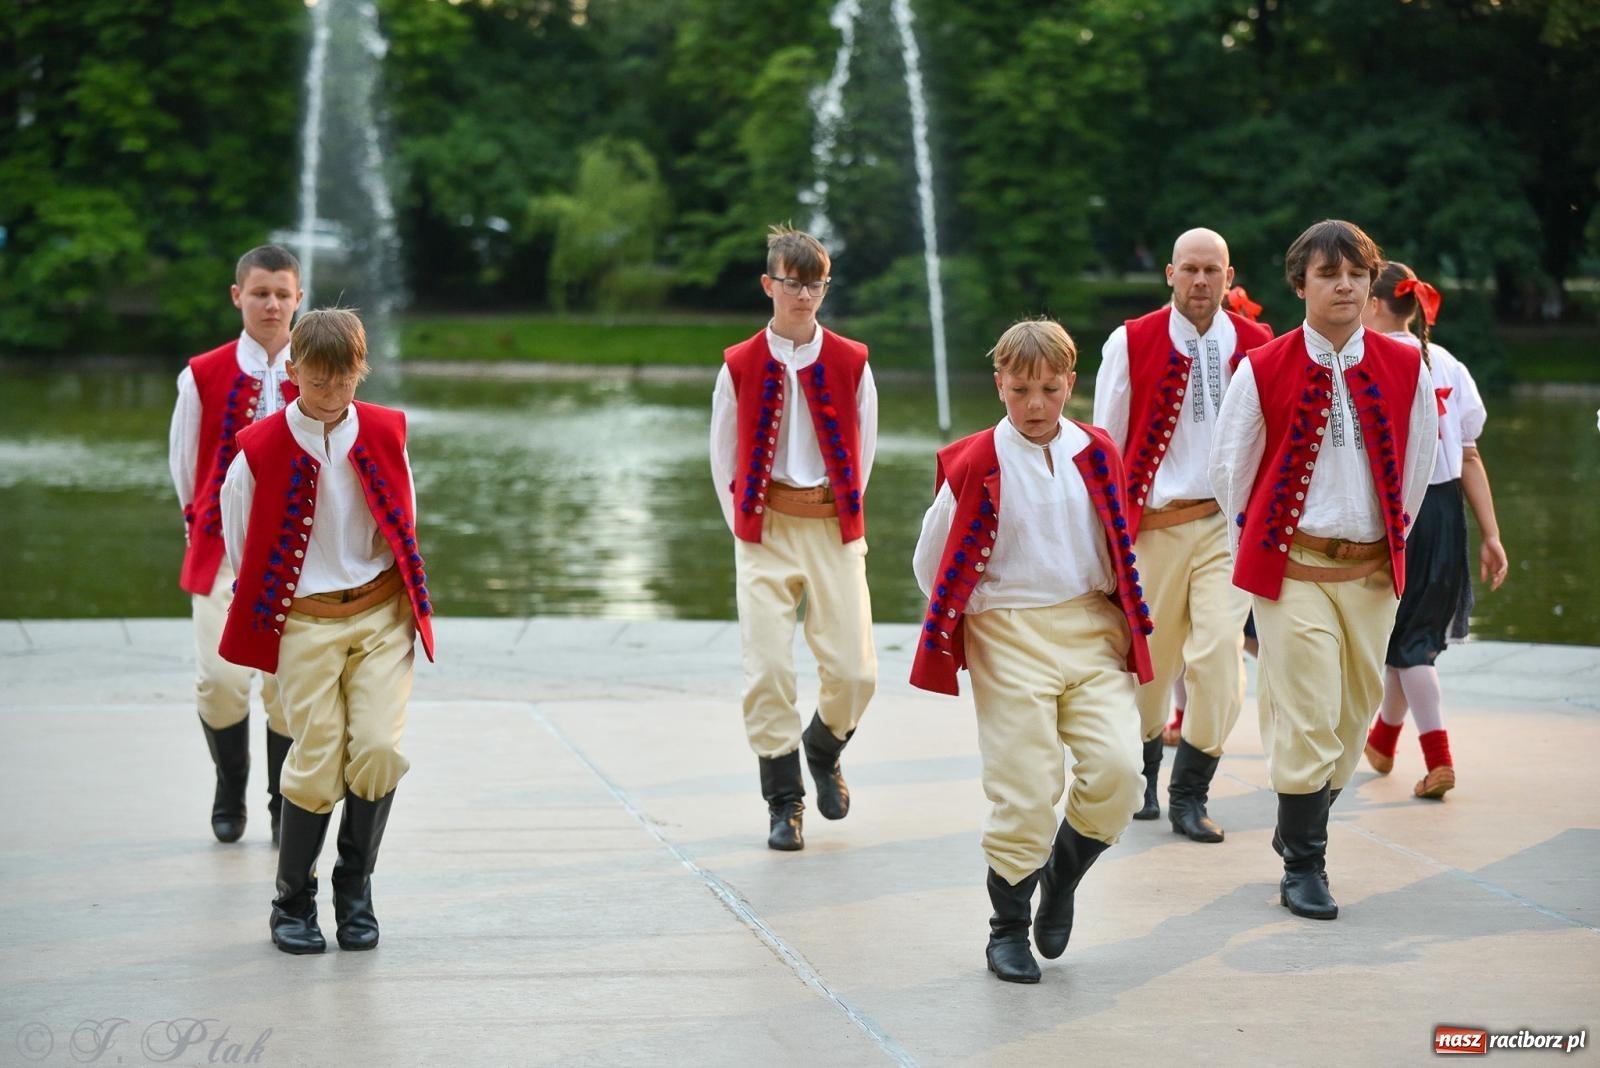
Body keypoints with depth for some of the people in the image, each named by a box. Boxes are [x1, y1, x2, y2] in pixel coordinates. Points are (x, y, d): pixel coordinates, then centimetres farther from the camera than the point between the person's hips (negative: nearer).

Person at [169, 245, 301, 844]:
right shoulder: (202, 377, 0)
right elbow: (184, 463, 11)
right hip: (223, 547, 0)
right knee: (219, 678, -9)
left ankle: (287, 808, 20)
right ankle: (229, 795, 17)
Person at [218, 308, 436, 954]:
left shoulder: (385, 434, 1)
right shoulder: (260, 449, -7)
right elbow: (242, 546, 5)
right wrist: (267, 610, 12)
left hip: (383, 615, 2)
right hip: (304, 622, -2)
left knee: (378, 747, -12)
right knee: (317, 765, -4)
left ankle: (355, 890, 9)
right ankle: (292, 903, 16)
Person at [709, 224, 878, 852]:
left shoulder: (851, 363, 2)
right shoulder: (740, 366, 0)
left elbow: (862, 449, 12)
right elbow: (723, 455, 9)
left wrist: (843, 515, 10)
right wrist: (744, 525, 6)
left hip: (835, 527, 1)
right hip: (766, 530, -1)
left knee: (854, 670, -5)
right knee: (768, 671, -8)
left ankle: (822, 752, 28)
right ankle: (784, 803, 7)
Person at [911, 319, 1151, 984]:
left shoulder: (1098, 455, 5)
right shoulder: (974, 464, -6)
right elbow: (931, 562, 6)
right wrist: (969, 621, 13)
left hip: (1095, 632, 3)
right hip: (1009, 640, -3)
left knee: (1117, 768, -13)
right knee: (1024, 792, -5)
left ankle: (1062, 877, 14)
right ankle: (1008, 929, 15)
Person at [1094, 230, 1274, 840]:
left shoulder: (1257, 346, 3)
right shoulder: (1131, 343, -1)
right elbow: (1106, 443, 4)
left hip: (1229, 522, 0)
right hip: (1154, 524, 0)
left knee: (1220, 656, -12)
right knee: (1148, 662, 10)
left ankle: (1189, 797, 1)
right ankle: (1142, 775, 36)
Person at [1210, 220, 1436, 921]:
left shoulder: (1405, 369, 1)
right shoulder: (1262, 370, -6)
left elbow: (1417, 463, 13)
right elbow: (1230, 465, 5)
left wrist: (1391, 535, 15)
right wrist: (1256, 547, 10)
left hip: (1373, 570, 4)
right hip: (1292, 566, -3)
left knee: (1353, 712, 11)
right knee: (1307, 717, -8)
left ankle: (1301, 828, 32)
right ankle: (1303, 867, 4)